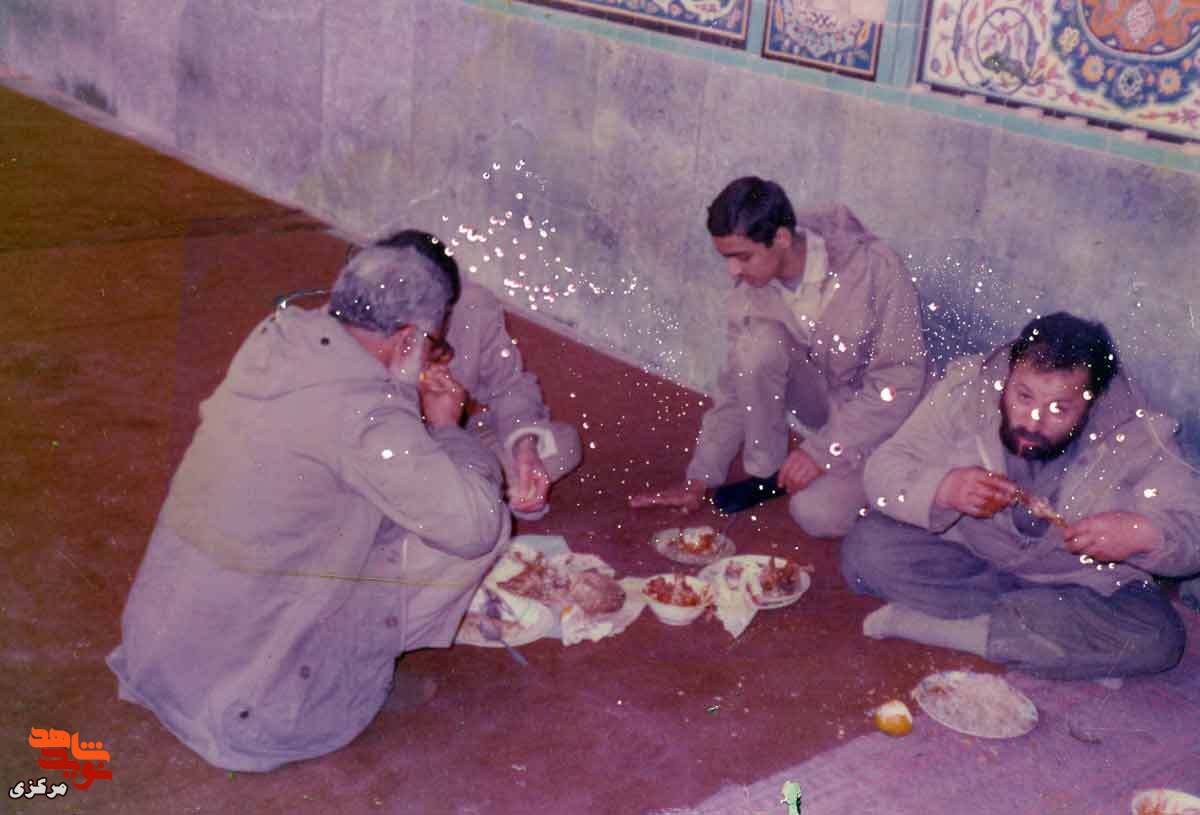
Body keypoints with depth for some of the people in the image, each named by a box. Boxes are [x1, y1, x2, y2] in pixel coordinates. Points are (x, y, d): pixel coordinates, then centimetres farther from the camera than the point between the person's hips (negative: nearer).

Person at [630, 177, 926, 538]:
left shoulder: (875, 268, -27)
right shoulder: (752, 285, -12)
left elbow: (901, 380, -23)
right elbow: (736, 386, -3)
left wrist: (824, 450, -27)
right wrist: (699, 479, -5)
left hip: (877, 414, -4)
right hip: (820, 399, 4)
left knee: (816, 514, -28)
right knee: (758, 341, -26)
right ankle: (766, 471, -8)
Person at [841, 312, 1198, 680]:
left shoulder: (1138, 438, -16)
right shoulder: (967, 390, -16)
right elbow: (883, 470, -16)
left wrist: (1144, 534, -37)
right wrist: (944, 489, -37)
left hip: (1078, 586, 0)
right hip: (965, 554, 1)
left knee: (1158, 637, -28)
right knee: (866, 546, -25)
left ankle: (932, 623, -21)